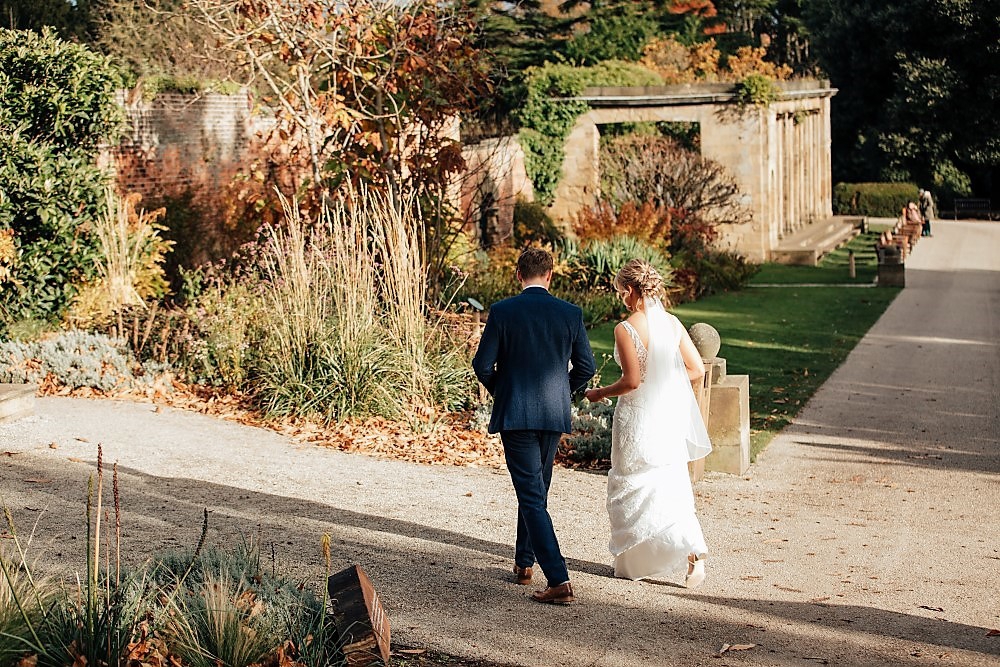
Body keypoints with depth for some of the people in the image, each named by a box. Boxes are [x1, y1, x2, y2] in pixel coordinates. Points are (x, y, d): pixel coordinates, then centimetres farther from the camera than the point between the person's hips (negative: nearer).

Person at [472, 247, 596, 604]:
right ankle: (524, 563, 35)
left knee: (532, 497, -5)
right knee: (537, 490, 22)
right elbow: (586, 366, 3)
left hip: (515, 414, -4)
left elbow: (483, 364, -7)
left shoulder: (503, 311, -9)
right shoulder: (570, 313, -1)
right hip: (555, 415, 4)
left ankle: (559, 581, -15)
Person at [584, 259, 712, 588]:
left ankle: (632, 563, 18)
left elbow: (632, 380, -20)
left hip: (638, 418, -5)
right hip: (670, 415, 5)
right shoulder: (672, 323, 2)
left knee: (631, 489, 10)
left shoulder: (626, 329, -16)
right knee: (671, 488, 12)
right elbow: (697, 369, 4)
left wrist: (600, 393, -4)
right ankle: (694, 550, -6)